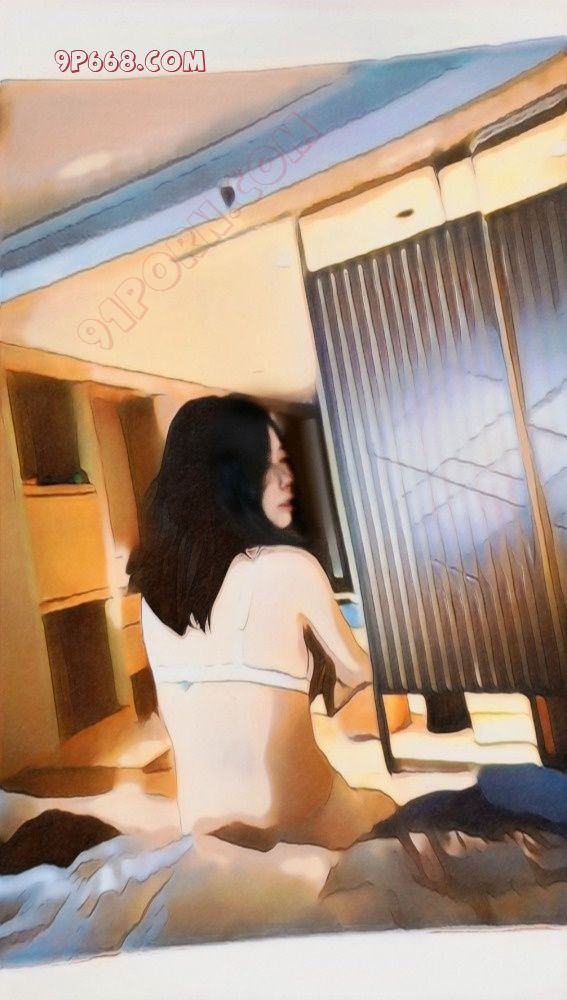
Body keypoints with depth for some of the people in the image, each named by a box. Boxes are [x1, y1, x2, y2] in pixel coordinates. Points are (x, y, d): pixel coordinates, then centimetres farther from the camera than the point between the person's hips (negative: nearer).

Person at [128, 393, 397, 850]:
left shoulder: (155, 584, -2)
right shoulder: (290, 567, -19)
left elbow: (175, 715, 8)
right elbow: (357, 672, -1)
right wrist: (335, 700, 22)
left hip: (203, 817, 5)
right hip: (293, 814, -5)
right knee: (389, 812, 26)